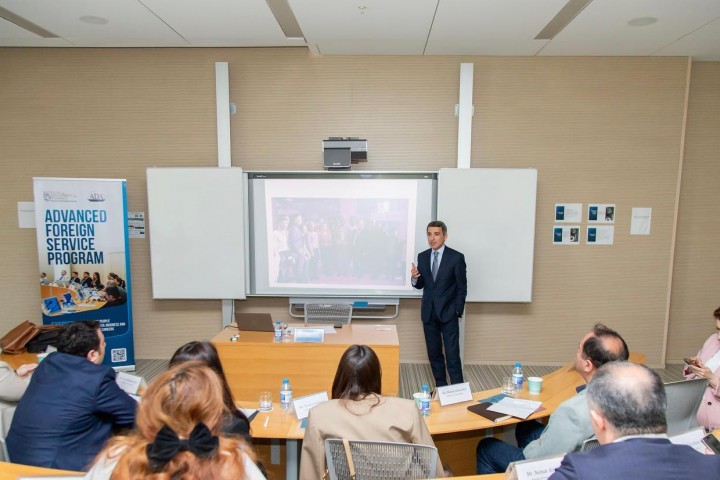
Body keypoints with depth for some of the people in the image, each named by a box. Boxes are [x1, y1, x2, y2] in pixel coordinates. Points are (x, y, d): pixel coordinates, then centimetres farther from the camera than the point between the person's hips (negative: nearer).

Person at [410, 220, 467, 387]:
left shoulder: (456, 257, -8)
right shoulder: (422, 256, 4)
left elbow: (462, 288, -4)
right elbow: (421, 285, 7)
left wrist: (458, 311, -7)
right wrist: (415, 278, -15)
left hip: (448, 312, -4)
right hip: (429, 313, 4)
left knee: (452, 354, -2)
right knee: (434, 353, 11)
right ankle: (440, 386, 24)